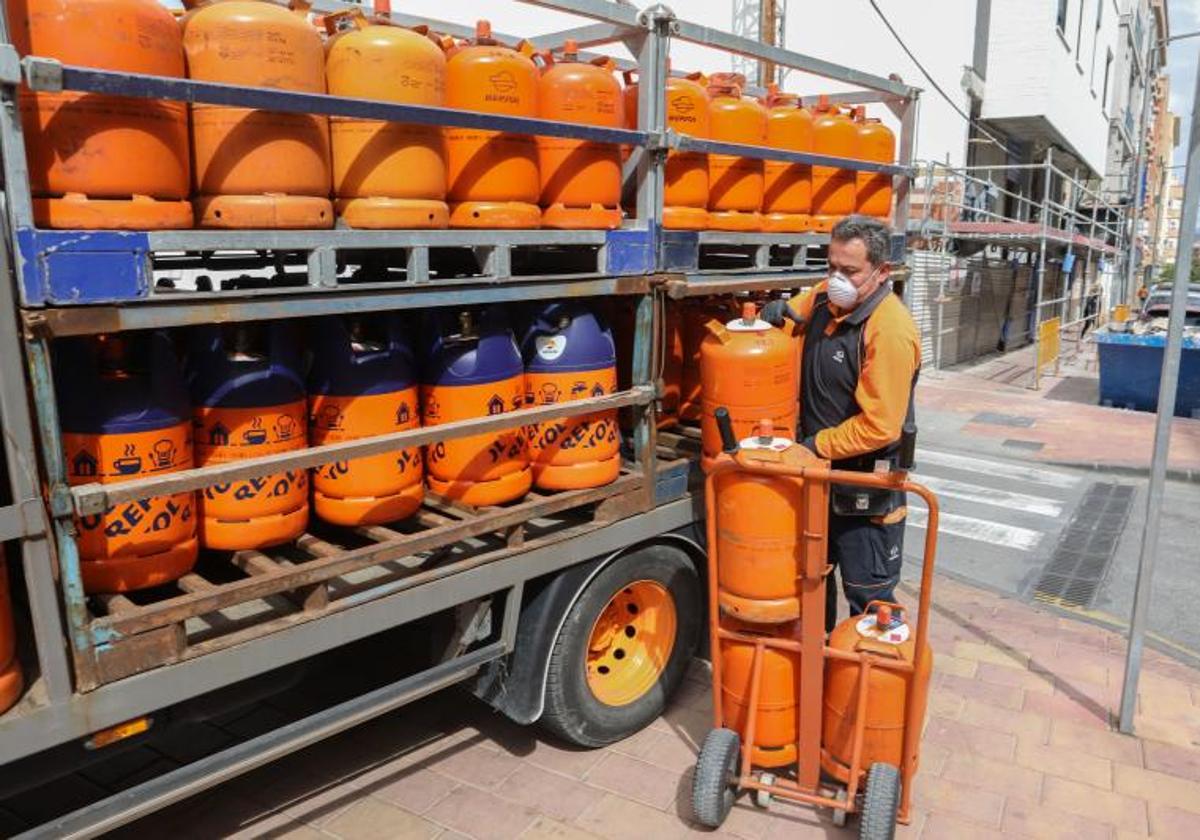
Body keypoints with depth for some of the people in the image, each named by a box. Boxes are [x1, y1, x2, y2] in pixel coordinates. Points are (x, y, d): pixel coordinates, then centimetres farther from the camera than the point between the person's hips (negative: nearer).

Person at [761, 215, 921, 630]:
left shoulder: (890, 330, -25)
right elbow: (796, 311, 23)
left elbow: (879, 426, -27)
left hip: (867, 484, -9)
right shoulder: (825, 297, -1)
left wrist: (818, 446, -18)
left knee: (868, 594, 6)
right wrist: (780, 309, 0)